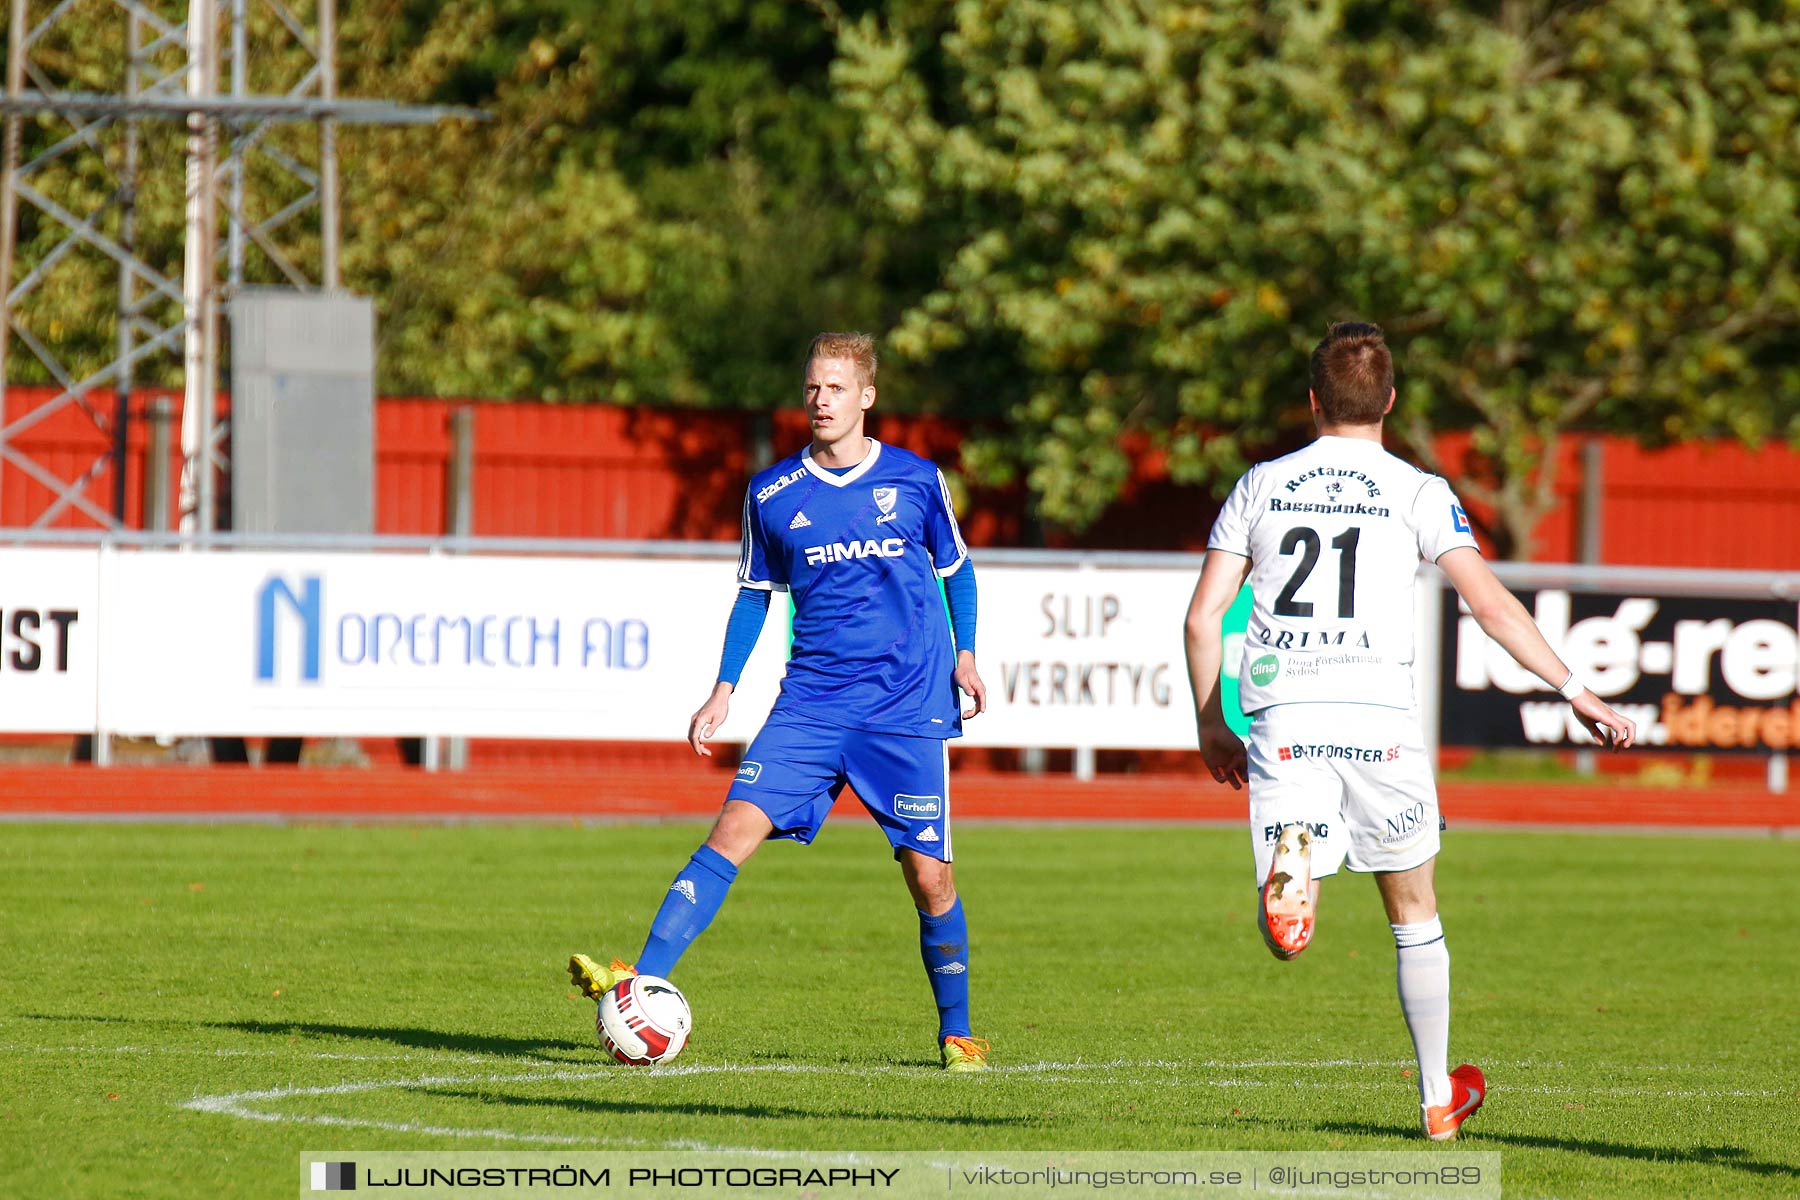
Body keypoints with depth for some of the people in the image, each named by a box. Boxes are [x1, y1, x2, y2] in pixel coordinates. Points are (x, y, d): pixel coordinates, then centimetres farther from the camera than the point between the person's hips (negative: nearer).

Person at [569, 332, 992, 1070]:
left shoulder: (916, 481, 1)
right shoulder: (773, 494, 4)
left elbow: (955, 567, 16)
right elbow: (755, 593, 15)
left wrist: (964, 653, 8)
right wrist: (724, 691, 8)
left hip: (908, 710, -1)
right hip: (811, 700, 1)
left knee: (928, 874, -2)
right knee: (736, 827, -16)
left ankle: (957, 1032, 16)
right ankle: (643, 979, -22)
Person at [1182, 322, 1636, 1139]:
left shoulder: (1260, 487, 11)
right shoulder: (1415, 492, 3)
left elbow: (1202, 616, 9)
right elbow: (1491, 603, -4)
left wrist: (1211, 726, 20)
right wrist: (1576, 693, 1)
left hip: (1282, 722, 1)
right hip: (1379, 719, -1)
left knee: (1284, 940, -4)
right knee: (1413, 912, 17)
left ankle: (1290, 859, -40)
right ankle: (1438, 1097, 25)